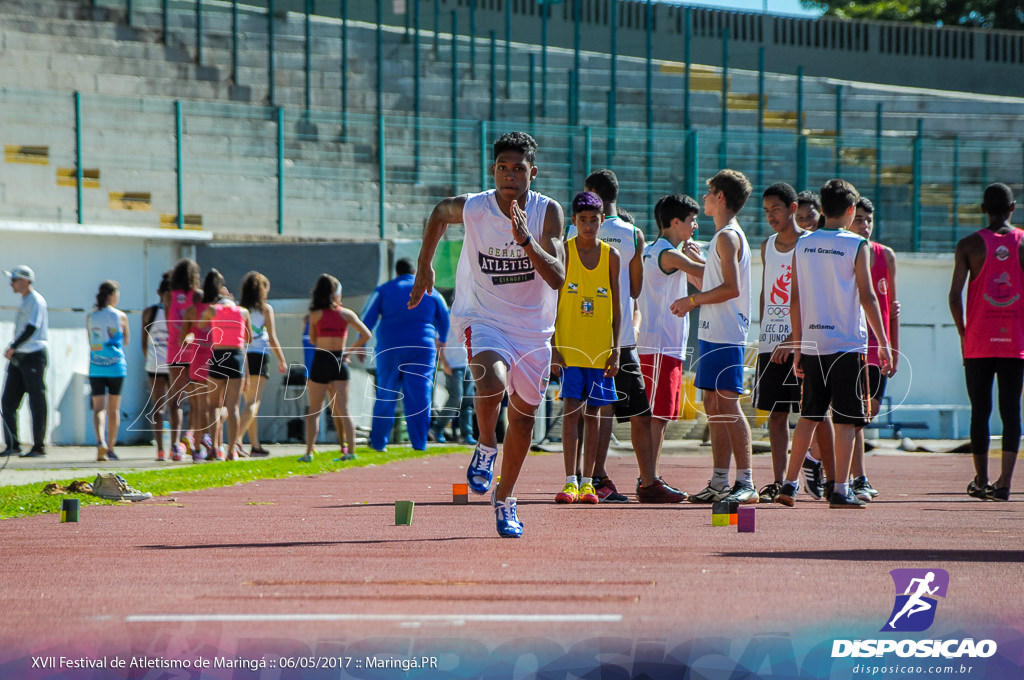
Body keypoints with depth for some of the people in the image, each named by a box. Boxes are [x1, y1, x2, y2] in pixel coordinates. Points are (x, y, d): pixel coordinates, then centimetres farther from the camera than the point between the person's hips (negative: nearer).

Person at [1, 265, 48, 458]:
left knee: (36, 402, -5)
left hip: (33, 355, -9)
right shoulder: (25, 302, 18)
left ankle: (39, 446, -1)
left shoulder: (36, 301, -10)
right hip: (18, 357, 9)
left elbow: (32, 328, -19)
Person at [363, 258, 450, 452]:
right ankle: (419, 442, -6)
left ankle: (378, 442, 9)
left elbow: (367, 318, -2)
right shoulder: (431, 292, 10)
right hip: (422, 349, 0)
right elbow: (444, 319, 20)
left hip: (390, 349, 0)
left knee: (385, 395, 6)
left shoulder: (384, 290, 5)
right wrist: (441, 340, 37)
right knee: (420, 396, -1)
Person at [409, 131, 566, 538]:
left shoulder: (547, 212, -15)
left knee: (523, 416, 13)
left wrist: (526, 241, -37)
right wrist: (424, 267, 14)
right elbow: (439, 213, 11)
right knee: (492, 383, -32)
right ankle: (486, 449, -2)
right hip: (484, 318, -2)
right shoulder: (471, 208, -14)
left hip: (534, 327, 2)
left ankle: (504, 498, 34)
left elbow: (557, 278, -24)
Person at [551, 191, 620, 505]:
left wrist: (616, 350, 1)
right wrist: (552, 347, -8)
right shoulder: (563, 252, -2)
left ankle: (587, 482, 9)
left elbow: (616, 307, 7)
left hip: (600, 349, 2)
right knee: (571, 409, -8)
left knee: (593, 413, 4)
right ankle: (570, 481, -7)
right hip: (569, 347, -2)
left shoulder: (611, 256, 5)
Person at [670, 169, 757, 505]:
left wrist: (693, 300, -12)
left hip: (725, 335, -10)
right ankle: (719, 482, 11)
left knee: (728, 404, -11)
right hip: (713, 333, 10)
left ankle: (746, 483, -12)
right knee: (713, 405, 9)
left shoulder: (727, 237, -11)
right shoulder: (725, 236, 19)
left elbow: (731, 288, -19)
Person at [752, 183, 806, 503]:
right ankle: (778, 482, 6)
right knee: (775, 412, 4)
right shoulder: (767, 246, 15)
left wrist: (792, 338, -18)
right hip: (770, 342, 6)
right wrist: (763, 333, 14)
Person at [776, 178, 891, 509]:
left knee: (809, 416, 13)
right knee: (845, 419, 0)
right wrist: (883, 341, -2)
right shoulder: (856, 246, -6)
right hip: (847, 343, -4)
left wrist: (798, 346, 12)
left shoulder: (802, 245, 6)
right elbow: (867, 297, -8)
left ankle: (790, 484, 9)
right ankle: (840, 489, -3)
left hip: (812, 344, 4)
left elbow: (795, 299, 7)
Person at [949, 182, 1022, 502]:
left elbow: (955, 295, -7)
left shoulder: (969, 245, -1)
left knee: (980, 411, 8)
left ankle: (981, 481, 14)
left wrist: (963, 332, 6)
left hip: (979, 343, 0)